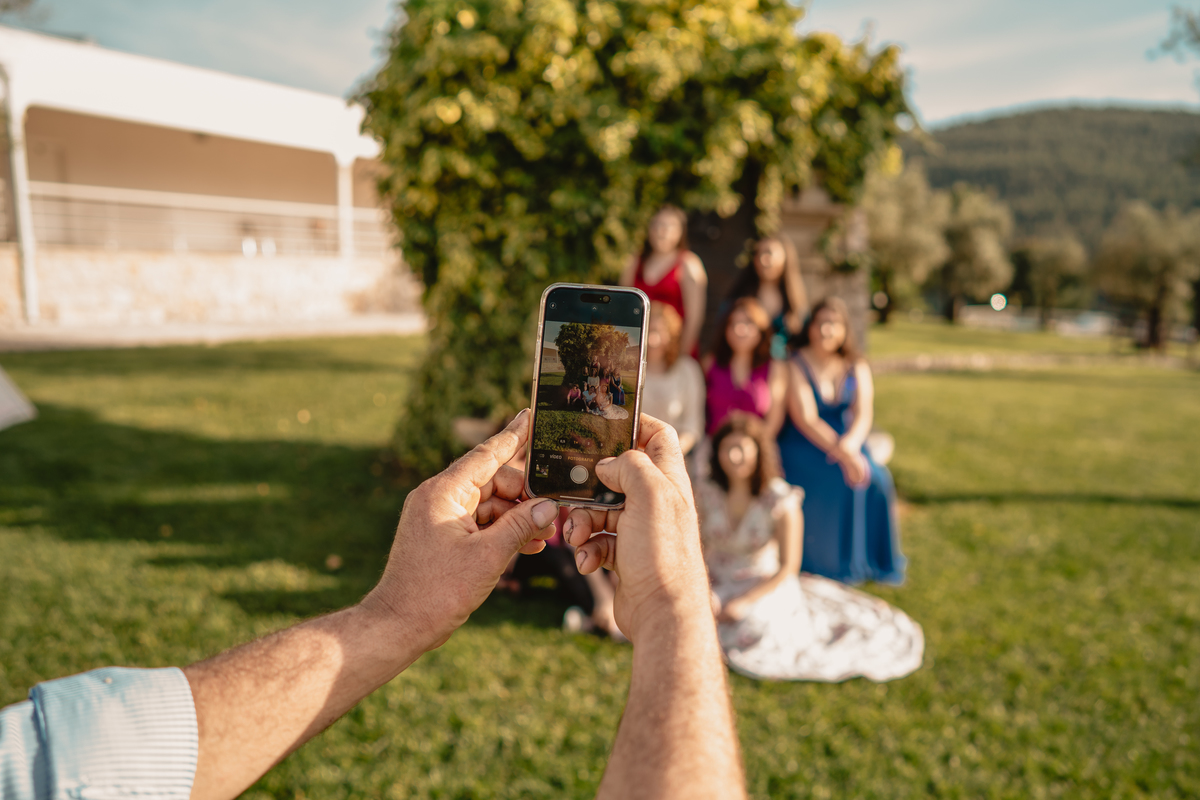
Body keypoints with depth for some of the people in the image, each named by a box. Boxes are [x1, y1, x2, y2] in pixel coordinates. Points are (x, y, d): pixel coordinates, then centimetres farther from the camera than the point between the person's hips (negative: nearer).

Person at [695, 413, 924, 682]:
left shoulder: (781, 500, -16)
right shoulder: (705, 492, -6)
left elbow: (788, 567, -12)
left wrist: (742, 603, -19)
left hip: (765, 588, -3)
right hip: (714, 586, 3)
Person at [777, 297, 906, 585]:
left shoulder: (857, 368, 9)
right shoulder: (796, 365, -4)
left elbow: (864, 415, -3)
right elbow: (805, 420, -15)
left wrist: (849, 445, -25)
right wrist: (842, 454, -25)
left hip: (849, 442, 4)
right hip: (803, 446, -4)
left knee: (877, 478, -21)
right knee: (838, 480, -29)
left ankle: (870, 560, -4)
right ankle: (832, 565, -15)